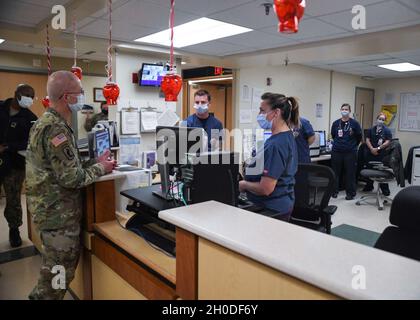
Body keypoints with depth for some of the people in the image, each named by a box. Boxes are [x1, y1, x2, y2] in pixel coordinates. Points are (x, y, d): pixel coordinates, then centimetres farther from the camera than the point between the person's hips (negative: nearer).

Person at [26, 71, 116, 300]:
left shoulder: (45, 122, 11)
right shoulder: (57, 129, -21)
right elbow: (71, 178, -23)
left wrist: (95, 162, 8)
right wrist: (100, 168, -8)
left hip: (49, 210, 10)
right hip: (59, 214, -10)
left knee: (53, 270, 23)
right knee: (59, 273, 4)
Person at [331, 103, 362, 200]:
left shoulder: (354, 123, -1)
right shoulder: (336, 123, 5)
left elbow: (359, 137, 7)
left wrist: (353, 145, 12)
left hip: (350, 152, -2)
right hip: (336, 152, 2)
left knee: (350, 173, 3)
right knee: (335, 172, 7)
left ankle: (350, 193, 13)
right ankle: (334, 191, 19)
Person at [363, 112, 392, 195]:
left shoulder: (387, 130, 0)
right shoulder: (371, 129, 10)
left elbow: (387, 142, -7)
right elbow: (367, 140, 4)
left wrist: (378, 148, -15)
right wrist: (372, 149, -10)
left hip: (381, 154, -3)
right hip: (371, 153, 4)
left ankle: (385, 189, 7)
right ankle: (369, 186, 26)